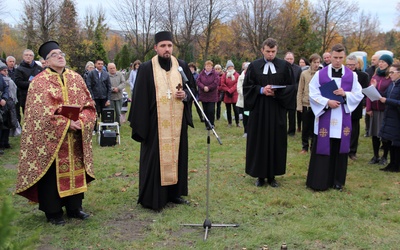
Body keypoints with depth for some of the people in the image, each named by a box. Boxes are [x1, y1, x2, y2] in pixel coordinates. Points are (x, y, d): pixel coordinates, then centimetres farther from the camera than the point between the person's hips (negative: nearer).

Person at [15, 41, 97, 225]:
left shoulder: (76, 78, 8)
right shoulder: (40, 82, -6)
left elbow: (88, 105, 6)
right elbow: (41, 113, -13)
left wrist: (81, 121, -12)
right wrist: (66, 123, -19)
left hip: (74, 139, 5)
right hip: (50, 139, -4)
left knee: (75, 169, 11)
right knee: (52, 173, 3)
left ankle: (74, 207, 25)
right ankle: (53, 212, 16)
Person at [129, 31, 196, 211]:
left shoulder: (182, 66, 7)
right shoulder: (146, 68, -3)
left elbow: (193, 88, 14)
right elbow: (140, 98, -5)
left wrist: (185, 95, -9)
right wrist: (140, 125, -10)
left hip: (177, 122, 4)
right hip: (155, 123, -4)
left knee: (176, 155, 10)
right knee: (155, 158, 0)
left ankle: (174, 193, 23)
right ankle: (152, 198, 10)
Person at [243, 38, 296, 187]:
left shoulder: (284, 66, 3)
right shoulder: (254, 66, 2)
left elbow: (292, 87, 3)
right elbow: (247, 87, 2)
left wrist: (277, 92, -14)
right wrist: (261, 90, -14)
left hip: (277, 110, 1)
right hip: (259, 109, 0)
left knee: (276, 141, 4)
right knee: (259, 142, 3)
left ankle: (272, 175, 15)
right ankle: (260, 175, 13)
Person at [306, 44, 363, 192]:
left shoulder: (351, 75, 5)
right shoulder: (320, 74, 0)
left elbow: (359, 95, 4)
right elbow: (313, 94, -3)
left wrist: (345, 94, -13)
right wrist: (327, 102, -16)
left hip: (343, 119, 2)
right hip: (324, 118, -2)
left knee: (340, 150, 7)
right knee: (322, 149, 0)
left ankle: (338, 181, 19)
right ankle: (319, 181, 8)